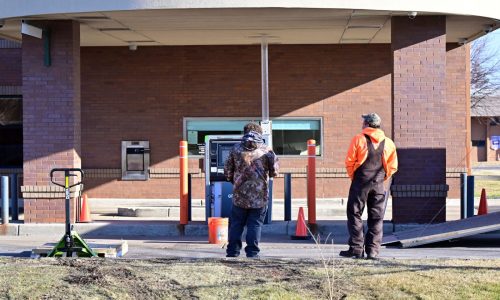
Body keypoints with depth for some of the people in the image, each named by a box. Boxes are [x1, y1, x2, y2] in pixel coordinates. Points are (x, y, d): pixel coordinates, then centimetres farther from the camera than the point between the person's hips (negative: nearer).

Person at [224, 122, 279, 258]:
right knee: (255, 225, 6)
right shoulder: (266, 150, -2)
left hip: (239, 195, 1)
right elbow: (274, 171, 2)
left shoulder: (236, 149, 2)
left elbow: (227, 171, 5)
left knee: (236, 224, 10)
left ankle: (232, 252, 10)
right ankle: (252, 252, 3)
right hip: (260, 196, -1)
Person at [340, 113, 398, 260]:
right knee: (376, 218, 7)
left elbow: (349, 162, -5)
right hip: (378, 185, 3)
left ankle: (356, 248, -1)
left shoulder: (359, 139, -4)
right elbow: (393, 166, 6)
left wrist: (353, 177, 8)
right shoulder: (388, 143, 6)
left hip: (360, 183, -3)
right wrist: (381, 178, 14)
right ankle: (373, 251, 4)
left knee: (354, 215, 4)